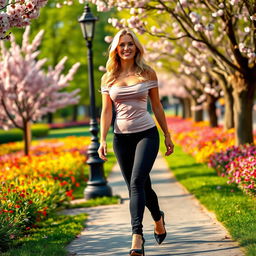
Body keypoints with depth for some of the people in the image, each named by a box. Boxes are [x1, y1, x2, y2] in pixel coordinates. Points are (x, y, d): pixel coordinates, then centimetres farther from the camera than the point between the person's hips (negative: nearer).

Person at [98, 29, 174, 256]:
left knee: (136, 182, -19)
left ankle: (137, 236, -23)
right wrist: (103, 140, -7)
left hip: (146, 134, -3)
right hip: (122, 138, 3)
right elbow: (106, 111, 4)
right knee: (141, 186, 11)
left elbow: (157, 106, 7)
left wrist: (167, 136, 10)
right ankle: (158, 218, 38)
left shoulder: (147, 73, 1)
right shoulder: (109, 78, 5)